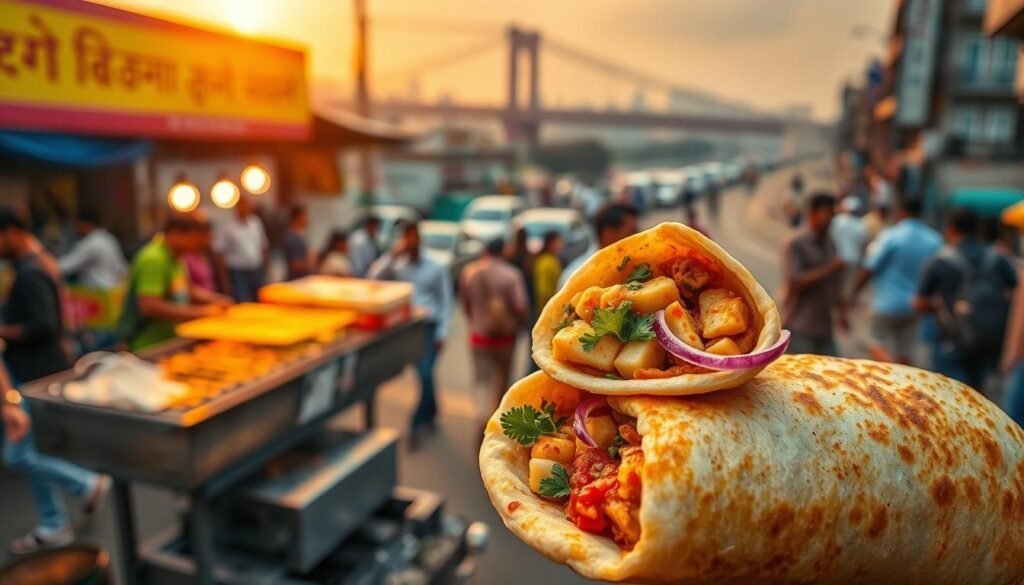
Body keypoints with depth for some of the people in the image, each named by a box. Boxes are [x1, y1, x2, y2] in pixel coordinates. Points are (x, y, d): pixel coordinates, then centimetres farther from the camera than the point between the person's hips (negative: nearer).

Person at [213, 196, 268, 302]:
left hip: (258, 272, 4)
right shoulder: (225, 226, -4)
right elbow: (220, 253, -4)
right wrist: (224, 278, -7)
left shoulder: (256, 222, 9)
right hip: (237, 272, -4)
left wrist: (265, 268, 11)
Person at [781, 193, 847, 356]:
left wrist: (840, 310, 14)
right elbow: (794, 282, -19)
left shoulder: (830, 244, 13)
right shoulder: (795, 244, -9)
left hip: (825, 328, 7)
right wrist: (828, 269, -17)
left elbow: (834, 284, 20)